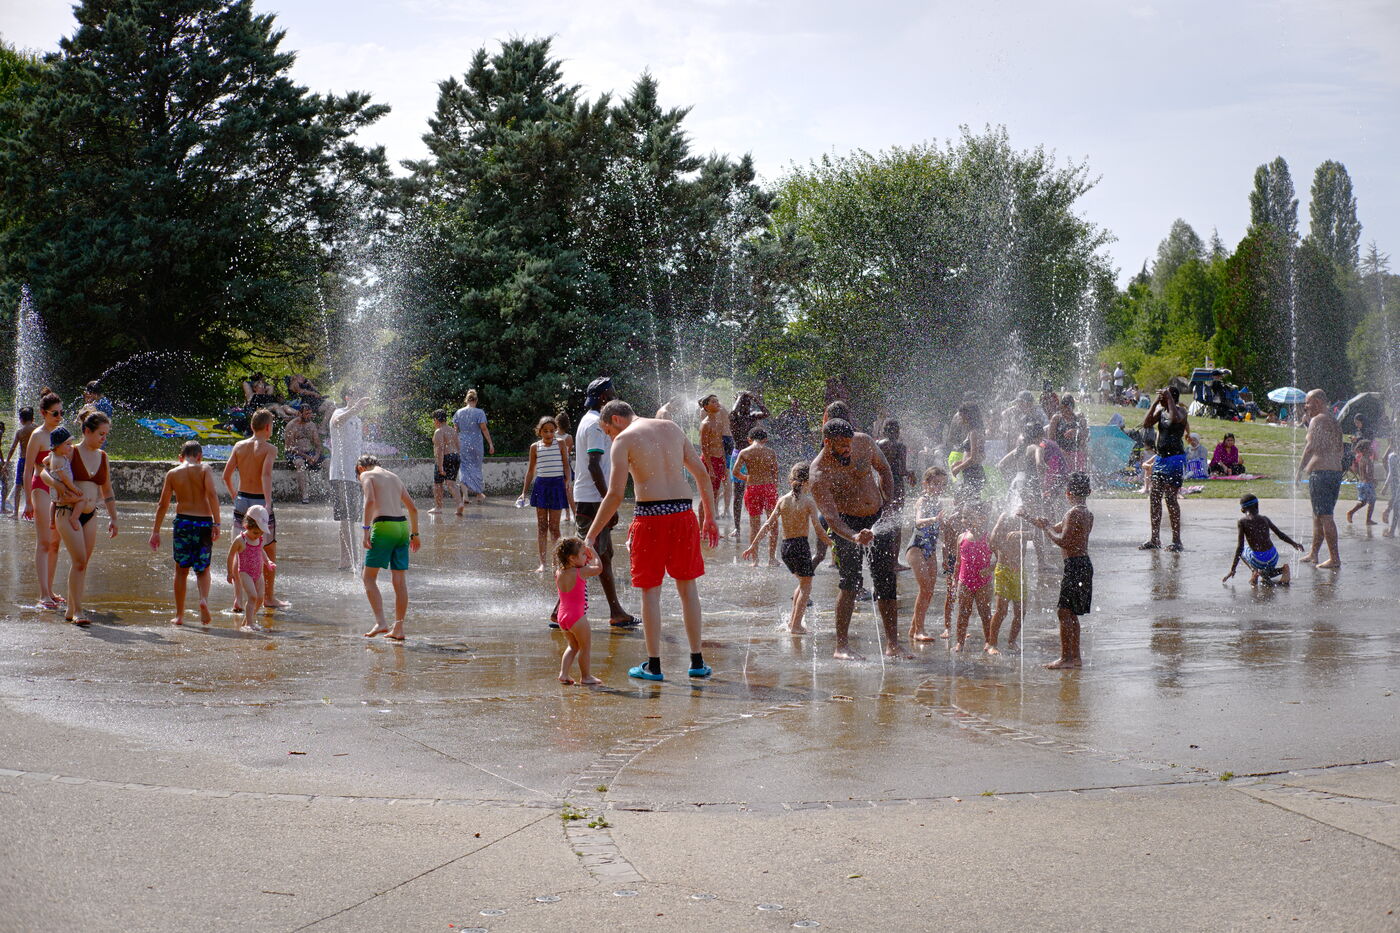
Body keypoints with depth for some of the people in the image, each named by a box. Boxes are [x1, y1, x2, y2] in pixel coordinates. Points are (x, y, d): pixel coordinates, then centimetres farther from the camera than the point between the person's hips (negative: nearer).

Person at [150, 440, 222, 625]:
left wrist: (156, 531, 13)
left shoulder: (172, 474, 7)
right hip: (204, 521, -1)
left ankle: (179, 615, 12)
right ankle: (204, 598, -16)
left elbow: (163, 504, 7)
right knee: (203, 568, 12)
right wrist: (216, 523, -12)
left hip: (183, 521, 1)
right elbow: (212, 494, -11)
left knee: (181, 570, 11)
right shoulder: (204, 470, 2)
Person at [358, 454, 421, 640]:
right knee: (400, 580, 8)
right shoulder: (395, 478, 23)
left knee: (369, 576, 4)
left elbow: (370, 501, -14)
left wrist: (366, 529, -14)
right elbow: (413, 508, 24)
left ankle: (380, 622, -9)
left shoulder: (367, 475, 4)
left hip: (383, 526, -6)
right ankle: (398, 629, 10)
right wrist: (414, 534, 32)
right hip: (402, 526, 6)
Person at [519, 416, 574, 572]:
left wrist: (569, 483, -11)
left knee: (554, 526, -1)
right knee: (541, 526, 3)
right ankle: (542, 563, 6)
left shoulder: (560, 444, 1)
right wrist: (524, 492, 11)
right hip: (541, 484, 2)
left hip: (557, 484, -2)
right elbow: (531, 470, 12)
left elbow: (566, 465, 2)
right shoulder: (535, 447, 6)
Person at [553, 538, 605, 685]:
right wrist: (594, 554, 7)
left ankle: (564, 673, 14)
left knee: (573, 646, 22)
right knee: (585, 647, 10)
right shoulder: (580, 572, -17)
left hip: (562, 615, 7)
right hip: (577, 616, -7)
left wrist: (588, 559, 18)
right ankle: (586, 677, 19)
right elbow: (599, 568, -6)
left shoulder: (559, 572, 4)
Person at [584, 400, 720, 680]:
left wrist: (590, 536, -3)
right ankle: (697, 662, 17)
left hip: (650, 515, -4)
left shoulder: (624, 440, 0)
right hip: (683, 512, 4)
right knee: (688, 587, 14)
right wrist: (709, 517, 21)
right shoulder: (672, 428, 16)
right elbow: (701, 473, 15)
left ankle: (653, 665, 8)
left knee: (650, 591, 5)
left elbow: (615, 495, -8)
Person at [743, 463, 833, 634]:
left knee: (803, 582, 24)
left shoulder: (783, 500, 3)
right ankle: (796, 625, 1)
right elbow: (818, 530, -13)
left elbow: (768, 525, 4)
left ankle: (793, 618, 22)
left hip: (785, 547, 6)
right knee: (806, 585, 6)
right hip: (801, 545, -6)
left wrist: (754, 545, 9)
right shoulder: (808, 502, -9)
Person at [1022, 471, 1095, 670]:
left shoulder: (1074, 513, -15)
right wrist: (1028, 518, 26)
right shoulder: (1088, 514, 14)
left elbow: (1063, 541, -22)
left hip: (1074, 564, -9)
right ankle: (1075, 656, 19)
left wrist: (1046, 528, -8)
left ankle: (1066, 657, -8)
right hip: (1085, 563, 9)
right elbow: (1056, 529, 23)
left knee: (1064, 612, -7)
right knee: (1071, 613, 15)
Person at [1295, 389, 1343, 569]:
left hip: (1320, 473, -10)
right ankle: (1313, 553, 28)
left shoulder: (1317, 420, -10)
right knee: (1318, 515, 19)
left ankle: (1335, 558, -10)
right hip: (1336, 472, 10)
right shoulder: (1334, 423, 19)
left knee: (1324, 516, -8)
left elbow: (1311, 446, -21)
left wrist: (1300, 469, -19)